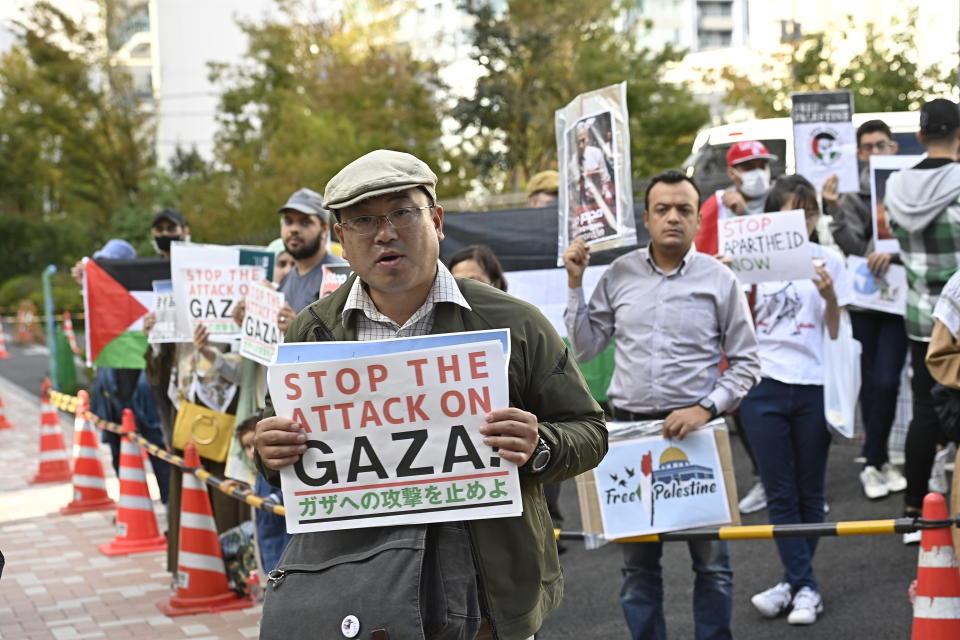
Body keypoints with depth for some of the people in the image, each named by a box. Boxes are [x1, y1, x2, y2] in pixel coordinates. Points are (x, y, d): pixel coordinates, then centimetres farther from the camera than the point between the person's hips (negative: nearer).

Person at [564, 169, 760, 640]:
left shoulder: (719, 280, -1)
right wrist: (575, 283, 2)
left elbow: (745, 364, 0)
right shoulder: (619, 274, 5)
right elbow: (584, 348, 9)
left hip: (695, 430, -2)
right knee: (637, 562, 10)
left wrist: (705, 409, -13)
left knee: (711, 560, 5)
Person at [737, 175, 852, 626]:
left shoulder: (828, 261, 1)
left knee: (809, 491, 8)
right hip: (765, 386, 1)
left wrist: (829, 295, -15)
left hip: (813, 386, 0)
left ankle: (795, 582, 18)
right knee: (780, 494, 1)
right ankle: (804, 586, 6)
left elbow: (837, 333, 2)